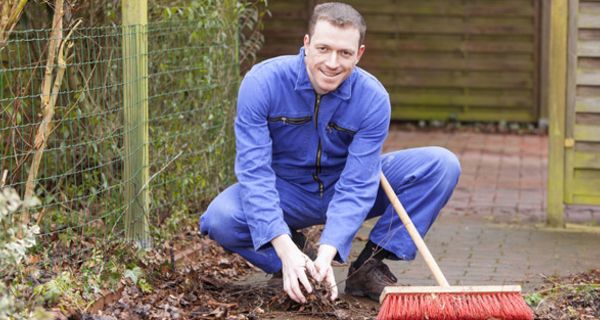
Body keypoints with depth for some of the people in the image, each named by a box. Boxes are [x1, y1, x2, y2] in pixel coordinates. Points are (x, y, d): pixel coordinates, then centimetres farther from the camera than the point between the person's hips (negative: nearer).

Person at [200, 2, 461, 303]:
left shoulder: (373, 98, -21)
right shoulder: (262, 82, -24)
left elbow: (357, 185, -23)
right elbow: (254, 171, -29)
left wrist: (326, 253, -38)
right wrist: (286, 250, -40)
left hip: (342, 187, 2)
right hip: (285, 192, -2)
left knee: (441, 165, -17)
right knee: (219, 219, -34)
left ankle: (368, 267, -13)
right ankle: (293, 273, -5)